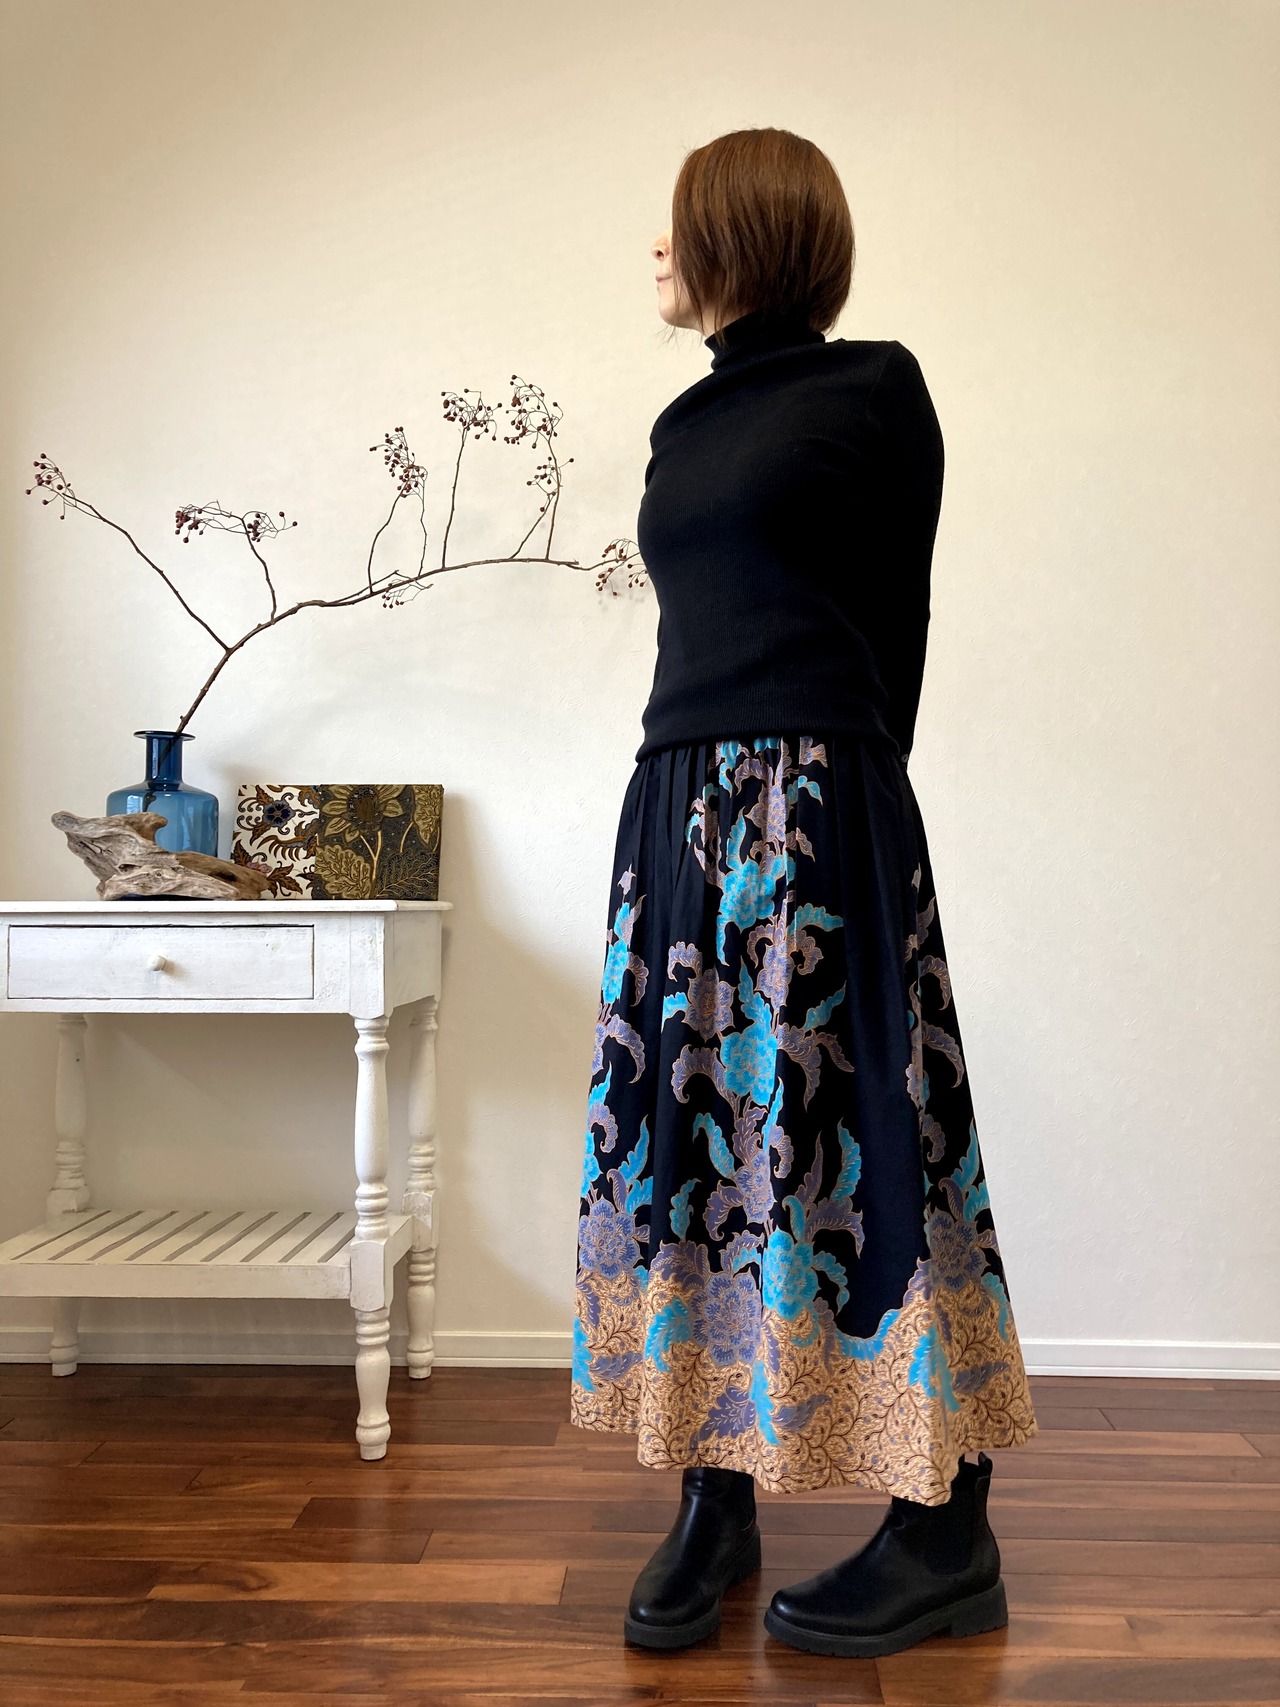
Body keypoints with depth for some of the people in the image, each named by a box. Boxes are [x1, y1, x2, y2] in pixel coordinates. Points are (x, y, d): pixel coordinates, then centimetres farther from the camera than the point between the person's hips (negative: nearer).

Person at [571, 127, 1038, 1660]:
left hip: (812, 809, -7)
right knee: (692, 1124, 5)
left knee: (842, 1141, -5)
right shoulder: (689, 424, 21)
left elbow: (893, 618, 0)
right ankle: (715, 1505, 18)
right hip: (680, 804, 7)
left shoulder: (871, 388, 1)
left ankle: (948, 1541, 10)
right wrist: (698, 812, 13)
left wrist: (834, 791, -1)